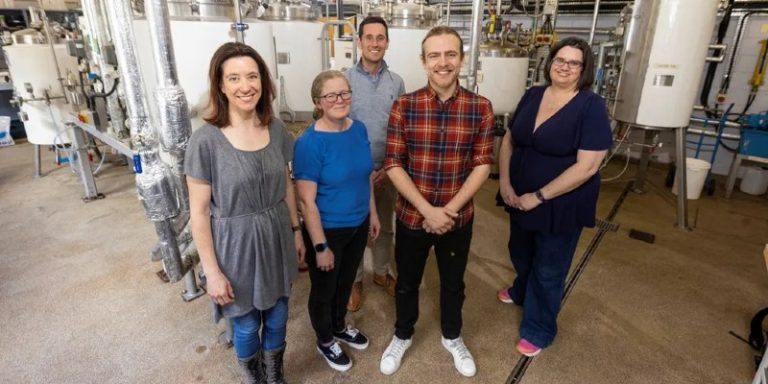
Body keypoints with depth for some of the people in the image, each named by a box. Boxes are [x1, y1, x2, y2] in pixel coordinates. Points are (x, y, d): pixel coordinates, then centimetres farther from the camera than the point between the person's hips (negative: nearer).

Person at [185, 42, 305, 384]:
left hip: (276, 238, 4)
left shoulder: (275, 129, -5)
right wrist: (212, 271, -12)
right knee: (246, 325, 18)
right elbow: (198, 212, -13)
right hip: (235, 244, -3)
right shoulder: (206, 140, -18)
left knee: (277, 318, 21)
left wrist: (295, 231, 10)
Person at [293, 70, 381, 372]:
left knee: (346, 282, 25)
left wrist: (372, 213, 11)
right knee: (324, 289, 17)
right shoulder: (309, 143, -23)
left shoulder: (359, 129, -3)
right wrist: (320, 247, -18)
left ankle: (339, 327, 52)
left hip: (358, 225, 6)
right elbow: (306, 201, -21)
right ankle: (325, 341, 43)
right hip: (327, 230, -6)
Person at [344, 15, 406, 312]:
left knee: (385, 226, 17)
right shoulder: (345, 79, -8)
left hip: (387, 169, 3)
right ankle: (355, 280, 30)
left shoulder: (396, 82, 1)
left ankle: (382, 272, 39)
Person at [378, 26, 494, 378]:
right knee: (407, 282, 19)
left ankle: (452, 337, 49)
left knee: (453, 283, 22)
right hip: (411, 216, -1)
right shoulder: (404, 106, -11)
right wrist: (428, 210, -19)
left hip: (459, 218, 1)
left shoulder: (480, 108, -7)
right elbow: (393, 165, -11)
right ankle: (402, 335, 47)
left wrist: (449, 209, -16)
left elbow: (482, 164, -6)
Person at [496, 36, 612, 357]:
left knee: (548, 268, 12)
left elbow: (587, 166, -22)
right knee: (520, 253, 26)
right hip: (519, 198, 5)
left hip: (561, 205, -5)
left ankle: (539, 329, 34)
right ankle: (521, 291, 57)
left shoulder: (591, 106, -17)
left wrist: (539, 196, -20)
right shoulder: (532, 96, 0)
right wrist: (504, 182, -8)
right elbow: (509, 140, 5)